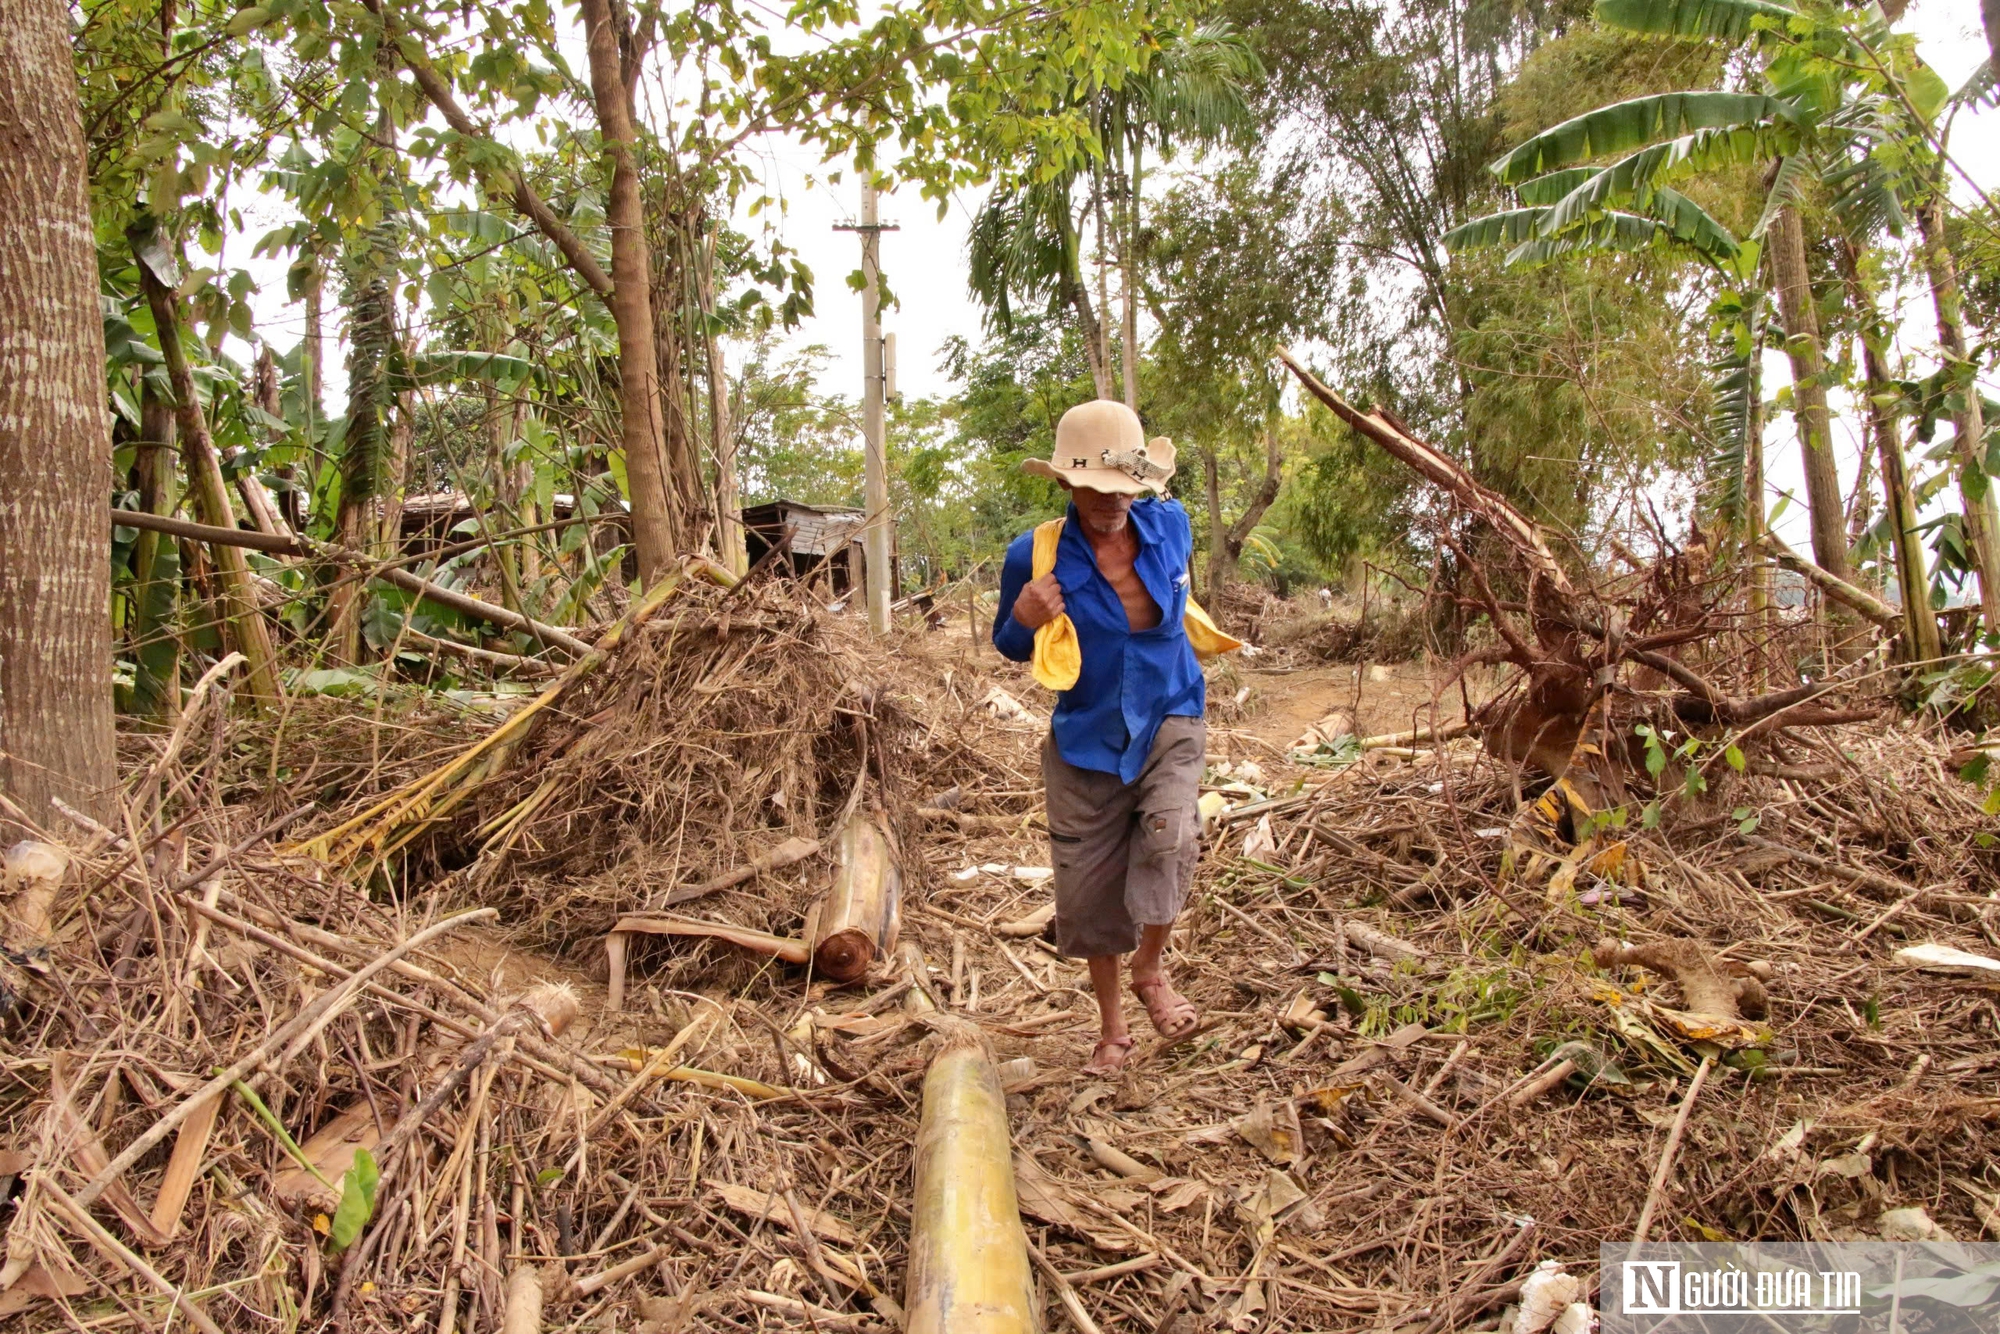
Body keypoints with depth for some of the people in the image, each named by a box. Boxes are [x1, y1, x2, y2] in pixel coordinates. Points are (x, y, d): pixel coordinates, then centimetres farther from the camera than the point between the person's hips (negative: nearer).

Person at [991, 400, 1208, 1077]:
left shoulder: (1170, 525, -7)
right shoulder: (1034, 556, -15)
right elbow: (1009, 646, 0)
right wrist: (1026, 620, -20)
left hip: (1168, 720, 1)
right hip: (1086, 738, 0)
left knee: (1168, 838, -26)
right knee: (1089, 889, 7)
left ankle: (1152, 970, 5)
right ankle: (1111, 1027, 31)